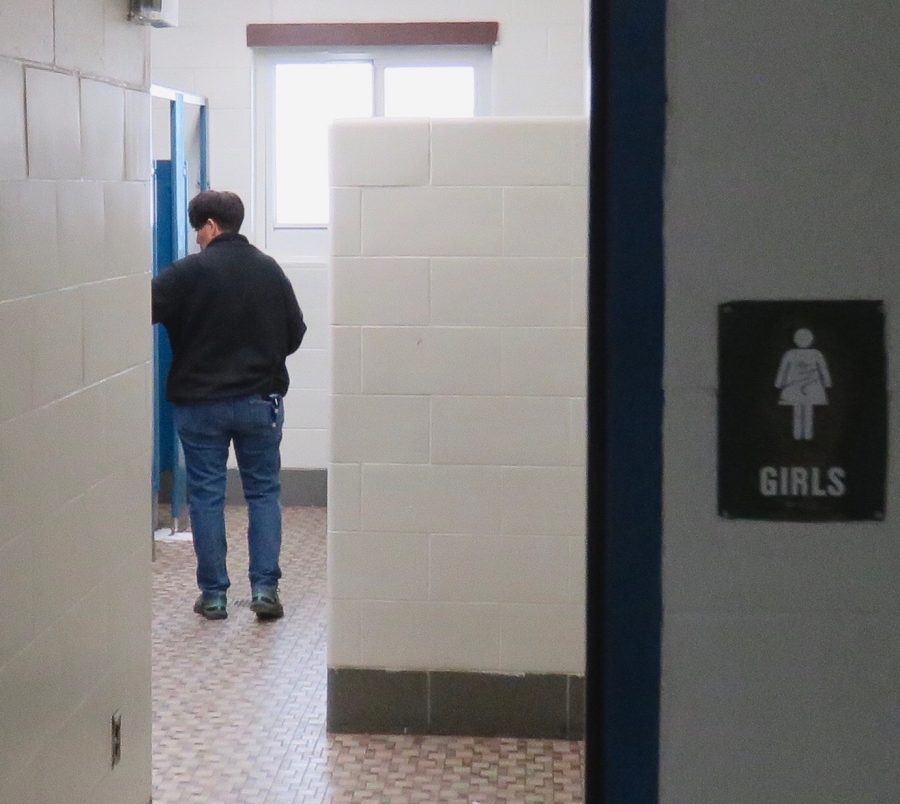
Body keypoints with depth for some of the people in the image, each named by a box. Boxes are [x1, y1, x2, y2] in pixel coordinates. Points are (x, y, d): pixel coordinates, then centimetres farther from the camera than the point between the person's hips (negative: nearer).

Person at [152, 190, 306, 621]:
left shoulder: (189, 271, -10)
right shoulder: (269, 269, 3)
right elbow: (295, 332, 7)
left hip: (200, 403, -3)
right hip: (260, 400, 3)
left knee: (206, 495, 6)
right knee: (263, 491, 10)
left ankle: (213, 594, 7)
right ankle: (264, 587, 2)